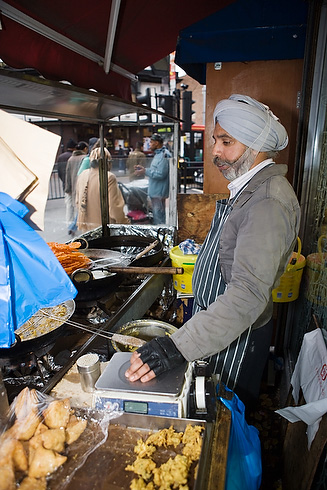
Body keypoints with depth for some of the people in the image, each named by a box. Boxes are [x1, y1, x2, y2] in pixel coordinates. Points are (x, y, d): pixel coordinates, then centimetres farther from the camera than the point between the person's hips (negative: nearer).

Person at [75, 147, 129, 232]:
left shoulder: (82, 175, 6)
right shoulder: (109, 177, -14)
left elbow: (78, 202, 15)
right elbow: (114, 206, -16)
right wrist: (124, 222, -1)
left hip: (85, 226, 7)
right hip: (102, 226, -6)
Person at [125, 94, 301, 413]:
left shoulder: (269, 201, -27)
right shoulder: (248, 187, 8)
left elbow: (250, 293, -37)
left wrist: (178, 347, -42)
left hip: (235, 338, -9)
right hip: (215, 326, 9)